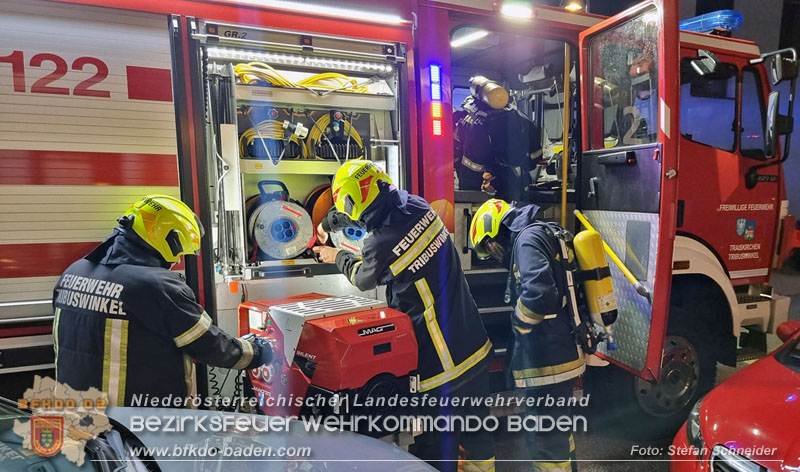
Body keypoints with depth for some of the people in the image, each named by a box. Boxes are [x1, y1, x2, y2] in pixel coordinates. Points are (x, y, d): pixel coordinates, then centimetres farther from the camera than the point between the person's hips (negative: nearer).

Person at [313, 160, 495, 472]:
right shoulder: (418, 207, -2)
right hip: (476, 344, 8)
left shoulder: (380, 244, -22)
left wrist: (337, 257, 23)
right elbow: (366, 207, 19)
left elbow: (362, 279, 3)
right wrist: (327, 224, 35)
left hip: (441, 363, -8)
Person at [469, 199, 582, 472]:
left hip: (548, 359, -10)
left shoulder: (528, 238, -13)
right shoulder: (543, 235, 17)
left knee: (545, 441, 0)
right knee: (557, 431, 26)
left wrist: (517, 324, -11)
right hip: (560, 354, 10)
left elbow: (539, 294, -28)